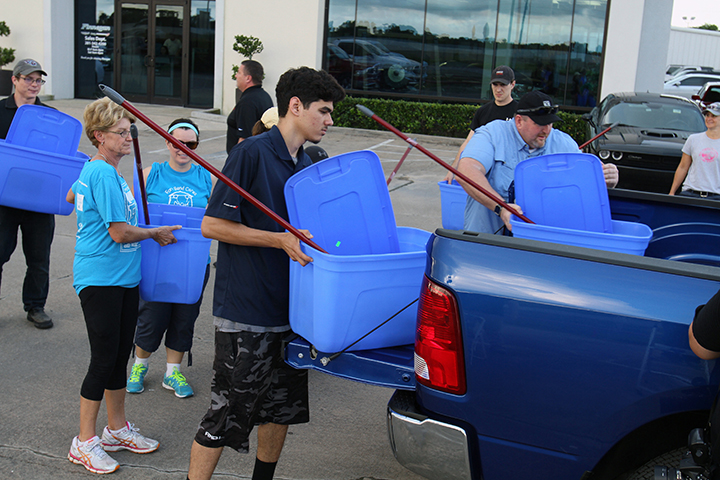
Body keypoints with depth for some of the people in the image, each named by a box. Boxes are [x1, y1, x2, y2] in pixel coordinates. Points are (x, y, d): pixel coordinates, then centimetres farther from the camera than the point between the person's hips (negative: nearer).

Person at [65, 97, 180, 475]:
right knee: (104, 359, -4)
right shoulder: (103, 175, -18)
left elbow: (72, 197, 31)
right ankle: (84, 443, 9)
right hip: (99, 279, -10)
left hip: (123, 278, 10)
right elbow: (120, 232, -20)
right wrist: (156, 233, -5)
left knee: (120, 355, 15)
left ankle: (117, 429, 28)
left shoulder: (92, 170, 12)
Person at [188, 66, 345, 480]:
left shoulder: (307, 165, 10)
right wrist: (280, 240, -23)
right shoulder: (252, 152, -14)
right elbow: (212, 224, -16)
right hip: (245, 310, -8)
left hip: (290, 306, 8)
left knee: (283, 406, 19)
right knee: (226, 414, 0)